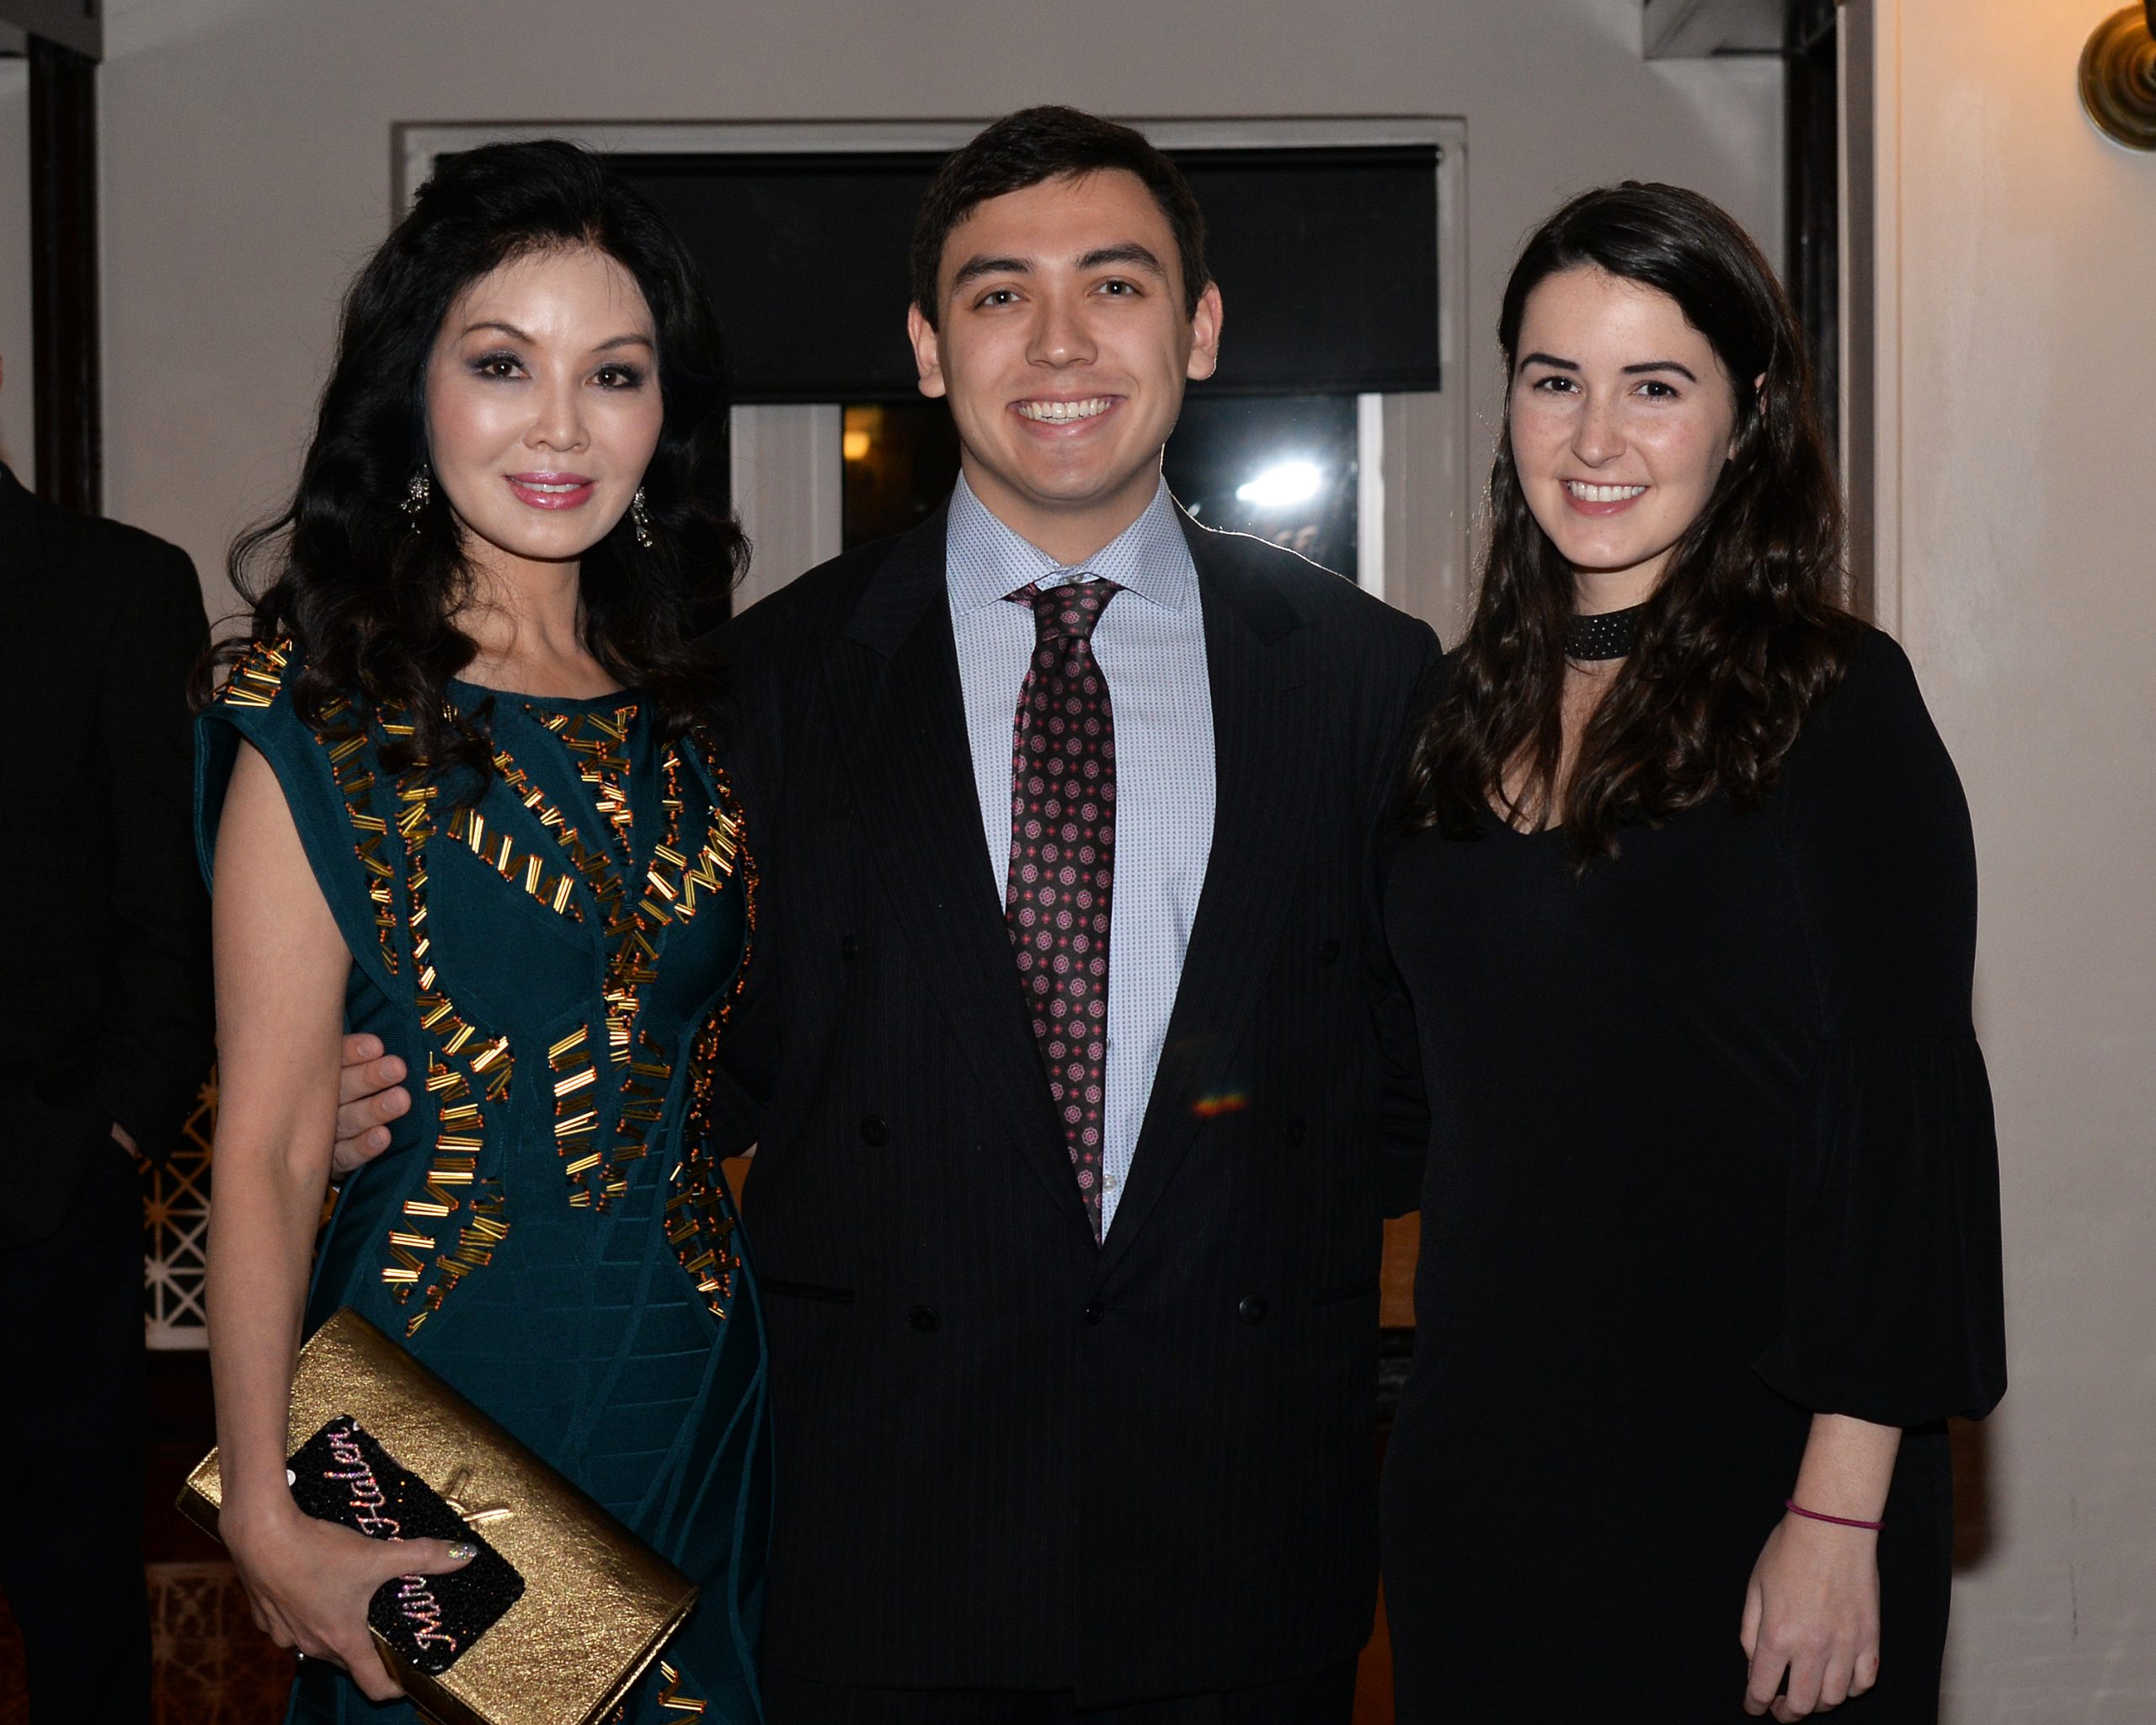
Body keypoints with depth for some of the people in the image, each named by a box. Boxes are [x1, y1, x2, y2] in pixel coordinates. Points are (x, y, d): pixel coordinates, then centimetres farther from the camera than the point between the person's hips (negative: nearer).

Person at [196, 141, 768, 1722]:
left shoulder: (680, 705, 6)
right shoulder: (327, 722, -10)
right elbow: (268, 1150, -12)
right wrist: (263, 1515, -16)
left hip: (696, 1380, 5)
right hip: (444, 1394, -5)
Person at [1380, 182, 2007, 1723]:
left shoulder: (1833, 702, -9)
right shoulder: (1474, 706, 6)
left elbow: (1903, 1120, -13)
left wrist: (1840, 1517, -17)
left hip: (1742, 1477, -5)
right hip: (1476, 1463, 5)